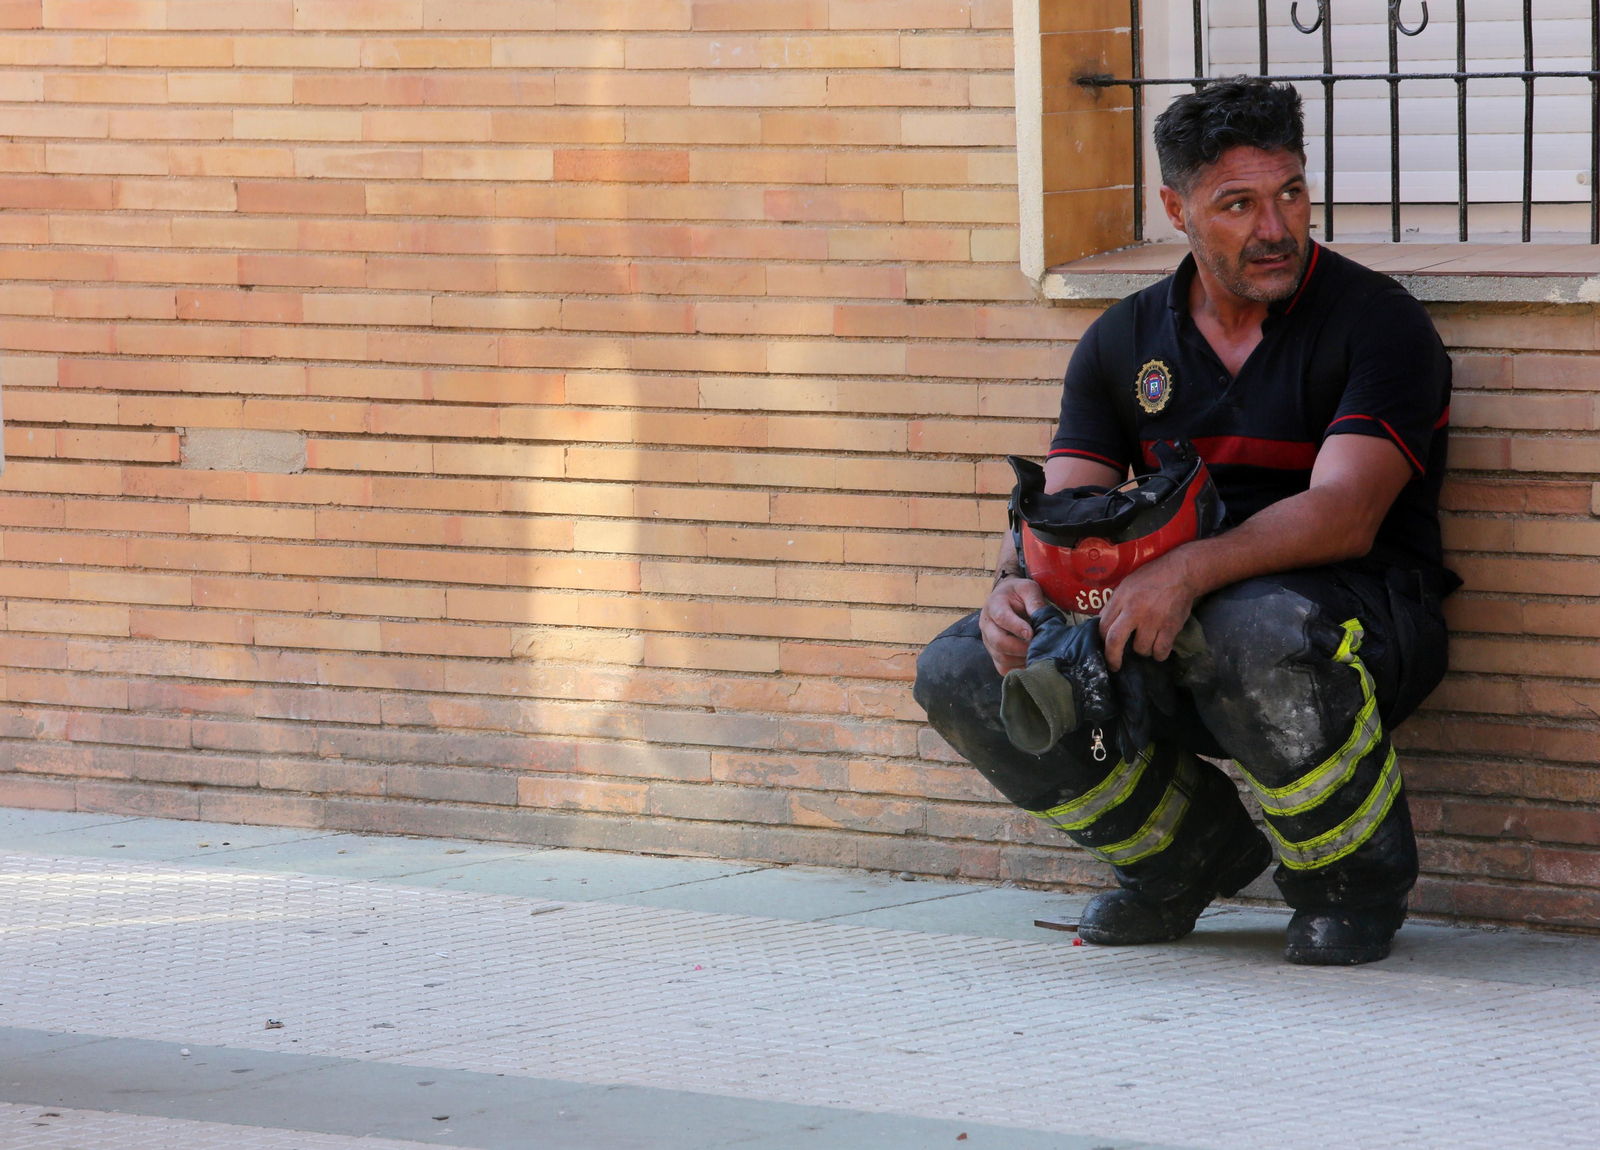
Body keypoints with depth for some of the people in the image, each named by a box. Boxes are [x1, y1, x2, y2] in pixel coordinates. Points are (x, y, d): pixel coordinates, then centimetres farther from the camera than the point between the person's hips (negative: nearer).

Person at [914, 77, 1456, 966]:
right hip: (1172, 625, 5)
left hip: (1358, 608, -5)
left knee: (1256, 634, -41)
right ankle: (1188, 851, 8)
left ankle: (1354, 878, -12)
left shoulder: (1377, 321, -9)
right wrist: (1017, 585, -22)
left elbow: (1344, 516, -22)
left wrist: (1188, 570, -37)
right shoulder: (1124, 342, 9)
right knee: (964, 675, -13)